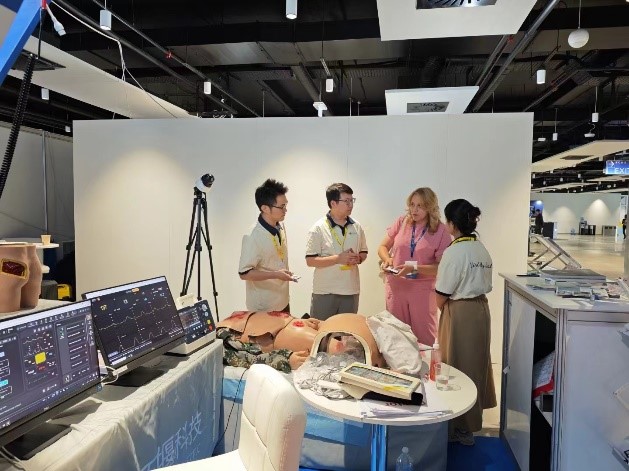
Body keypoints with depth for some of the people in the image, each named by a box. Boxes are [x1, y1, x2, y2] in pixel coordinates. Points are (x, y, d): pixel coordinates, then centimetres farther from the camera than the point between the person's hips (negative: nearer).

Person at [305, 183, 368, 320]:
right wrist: (338, 259, -19)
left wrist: (358, 258, -8)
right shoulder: (318, 228, -10)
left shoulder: (356, 227, 4)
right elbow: (310, 261, -12)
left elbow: (363, 252, 15)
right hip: (324, 292, -4)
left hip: (351, 291, 4)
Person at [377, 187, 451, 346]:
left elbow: (441, 266, -11)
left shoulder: (440, 231, -8)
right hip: (396, 286, 3)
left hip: (422, 289, -3)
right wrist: (387, 259, -13)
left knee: (424, 337, 7)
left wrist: (414, 267, -22)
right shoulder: (401, 222, -1)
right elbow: (383, 247, 8)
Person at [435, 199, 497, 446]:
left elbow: (441, 297, -15)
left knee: (457, 365, 5)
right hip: (481, 309, 8)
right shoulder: (483, 250, 6)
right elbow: (485, 285, 9)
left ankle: (460, 428, 18)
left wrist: (442, 307, 4)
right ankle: (473, 418, 34)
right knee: (476, 363, 18)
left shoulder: (454, 251, -17)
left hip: (459, 313, -8)